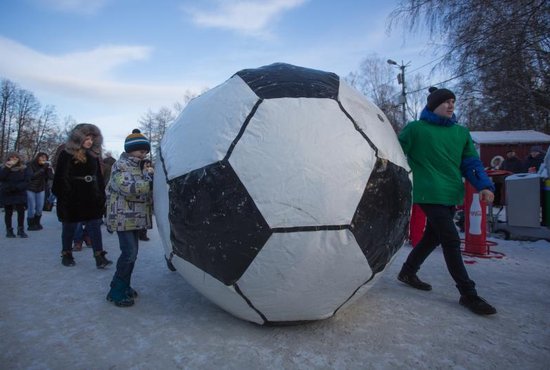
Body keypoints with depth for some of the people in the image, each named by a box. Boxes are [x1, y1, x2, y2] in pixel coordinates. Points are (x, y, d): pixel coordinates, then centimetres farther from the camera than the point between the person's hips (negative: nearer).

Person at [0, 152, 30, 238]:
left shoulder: (24, 168, 2)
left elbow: (27, 180, -3)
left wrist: (17, 187, -16)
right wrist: (7, 168, -19)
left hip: (20, 194, -1)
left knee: (21, 211, -7)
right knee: (8, 213, 8)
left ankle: (21, 230, 4)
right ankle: (9, 230, 18)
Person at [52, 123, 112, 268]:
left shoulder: (94, 155, 9)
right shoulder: (66, 154, -5)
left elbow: (99, 177, 12)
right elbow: (60, 177, -9)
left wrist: (101, 195, 8)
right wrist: (60, 196, -14)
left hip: (91, 198, 4)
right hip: (72, 199, -4)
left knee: (95, 226, -2)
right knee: (69, 227, 10)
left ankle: (99, 256, -3)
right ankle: (66, 254, 27)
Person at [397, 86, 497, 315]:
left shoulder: (461, 132, 13)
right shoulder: (415, 128, -4)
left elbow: (471, 162, 11)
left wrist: (484, 185, -4)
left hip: (452, 194, 7)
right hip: (430, 194, -7)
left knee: (432, 237, 16)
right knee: (451, 241, -8)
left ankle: (408, 272, 35)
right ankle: (468, 294, 4)